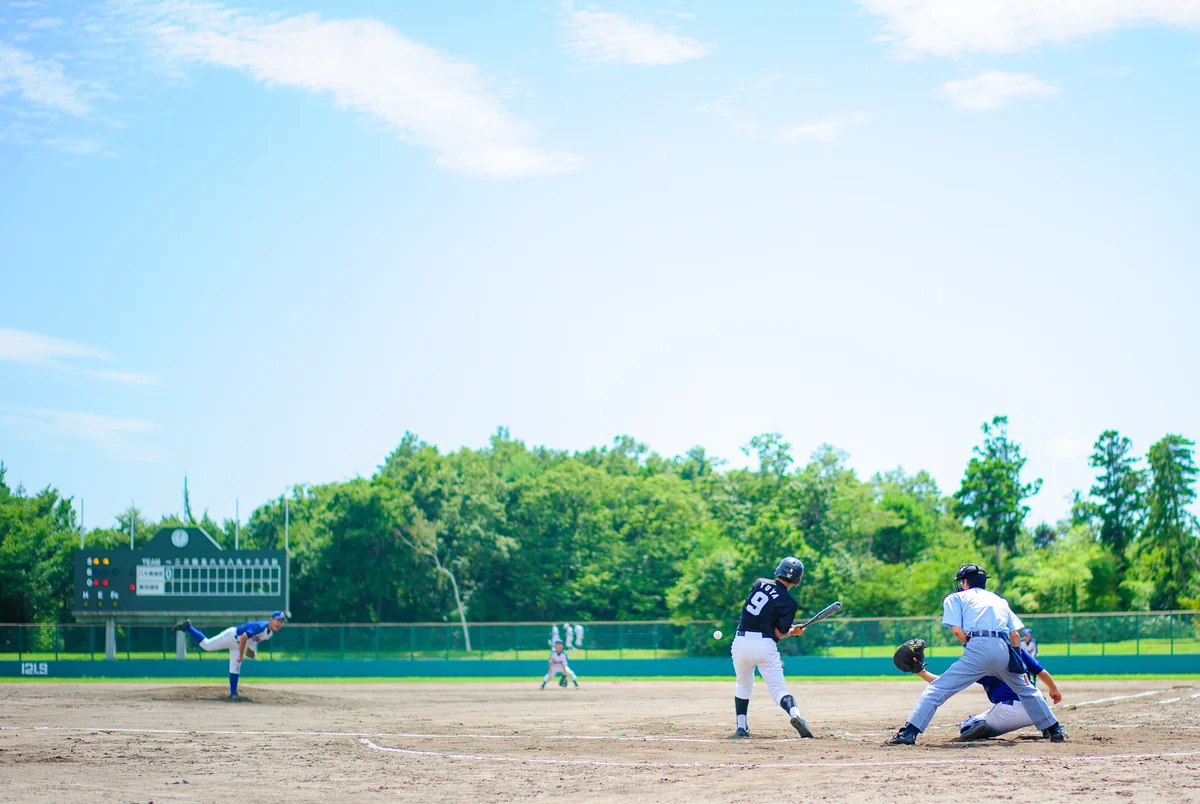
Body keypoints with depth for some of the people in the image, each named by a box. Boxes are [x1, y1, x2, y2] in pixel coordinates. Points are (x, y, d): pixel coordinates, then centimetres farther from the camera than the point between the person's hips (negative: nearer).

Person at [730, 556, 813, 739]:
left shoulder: (759, 583, 5)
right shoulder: (789, 602, -4)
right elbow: (779, 633, -6)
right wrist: (794, 632, 13)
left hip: (741, 641, 3)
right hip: (765, 645, -3)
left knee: (743, 685, 23)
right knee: (778, 688, 0)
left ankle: (741, 727, 18)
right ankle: (795, 714, -27)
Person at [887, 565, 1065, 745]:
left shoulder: (956, 597, 19)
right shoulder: (1000, 600, 31)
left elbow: (957, 630, 2)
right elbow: (1015, 634, 19)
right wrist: (1017, 663, 21)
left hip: (978, 648, -4)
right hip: (1004, 650, 4)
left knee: (938, 689, -5)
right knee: (1026, 689, 27)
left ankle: (909, 732, -16)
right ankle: (1054, 730, 26)